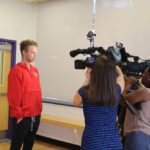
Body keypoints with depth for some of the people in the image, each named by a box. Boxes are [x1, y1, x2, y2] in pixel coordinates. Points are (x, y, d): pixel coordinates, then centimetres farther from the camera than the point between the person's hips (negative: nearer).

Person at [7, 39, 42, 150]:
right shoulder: (16, 71, -11)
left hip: (35, 116, 7)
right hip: (22, 118, -7)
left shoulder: (35, 71, 11)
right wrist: (18, 115, -13)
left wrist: (39, 111, 12)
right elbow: (13, 96, -14)